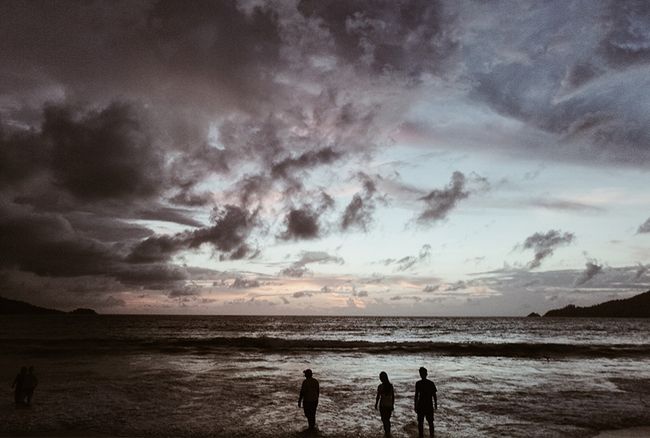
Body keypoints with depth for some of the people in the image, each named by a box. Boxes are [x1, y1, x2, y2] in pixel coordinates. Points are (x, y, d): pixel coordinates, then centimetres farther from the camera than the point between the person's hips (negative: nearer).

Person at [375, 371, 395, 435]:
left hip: (383, 405, -4)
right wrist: (392, 405, 13)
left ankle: (387, 432, 18)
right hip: (389, 405, 4)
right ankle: (388, 432, 32)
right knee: (387, 419, 23)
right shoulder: (391, 385, -6)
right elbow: (393, 396, 1)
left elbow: (378, 397, -11)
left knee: (384, 419, 14)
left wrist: (376, 404, 4)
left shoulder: (380, 386, -18)